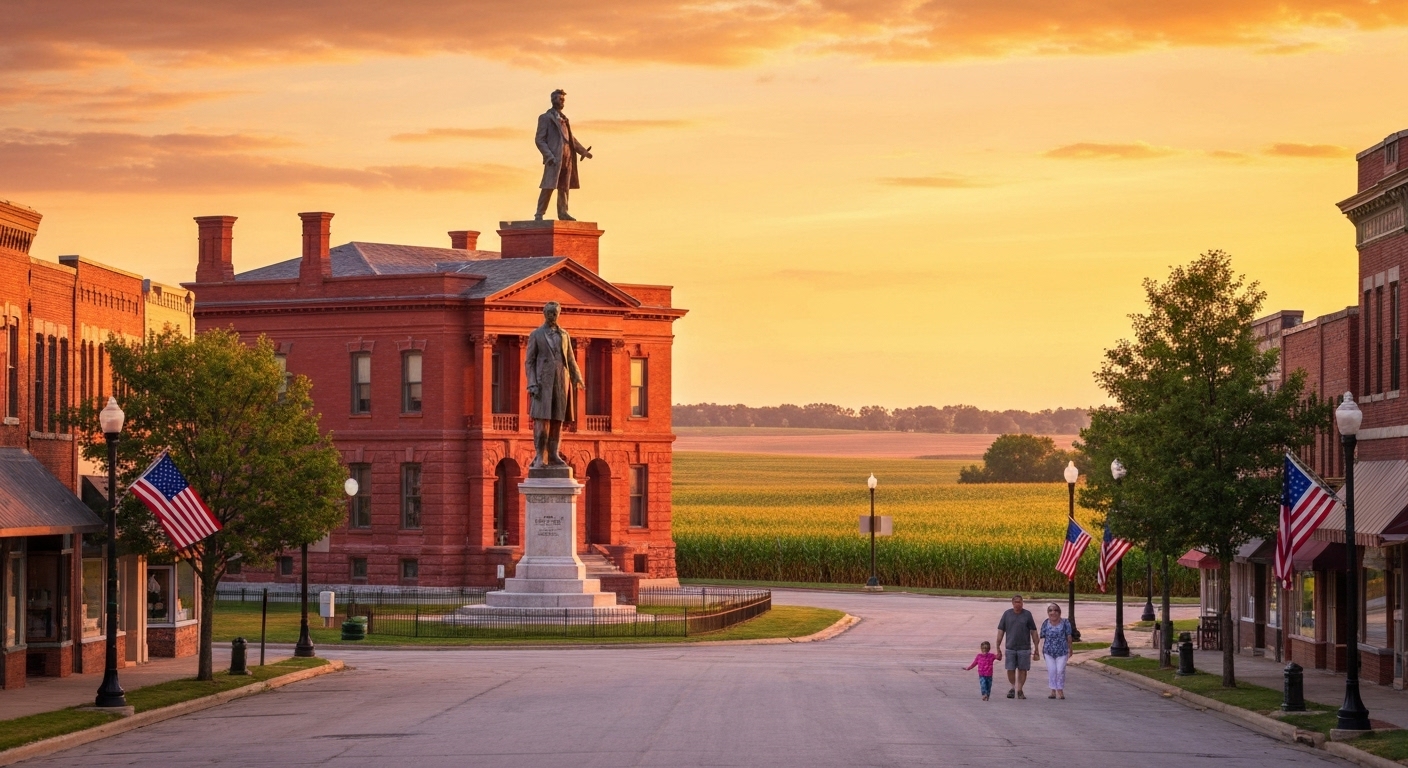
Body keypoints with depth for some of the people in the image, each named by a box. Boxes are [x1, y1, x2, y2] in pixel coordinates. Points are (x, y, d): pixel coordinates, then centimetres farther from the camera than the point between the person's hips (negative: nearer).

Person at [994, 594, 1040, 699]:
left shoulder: (1027, 614, 1)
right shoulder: (1007, 614, 2)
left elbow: (1033, 632, 4)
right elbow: (1000, 631, 4)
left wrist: (1036, 649, 1)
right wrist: (998, 648, 0)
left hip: (1024, 647, 0)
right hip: (1010, 647, 0)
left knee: (1022, 670, 2)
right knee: (1010, 670, 1)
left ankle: (1019, 690, 13)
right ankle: (1012, 688, 22)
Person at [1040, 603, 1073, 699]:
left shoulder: (1065, 623, -3)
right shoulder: (1046, 623, 3)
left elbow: (1069, 637, 1)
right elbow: (1043, 637, 6)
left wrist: (1070, 649, 3)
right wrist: (1042, 648, 0)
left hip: (1062, 651, -2)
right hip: (1049, 651, 2)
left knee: (1060, 670, -4)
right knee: (1051, 670, 1)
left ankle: (1060, 691, 9)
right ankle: (1053, 691, 9)